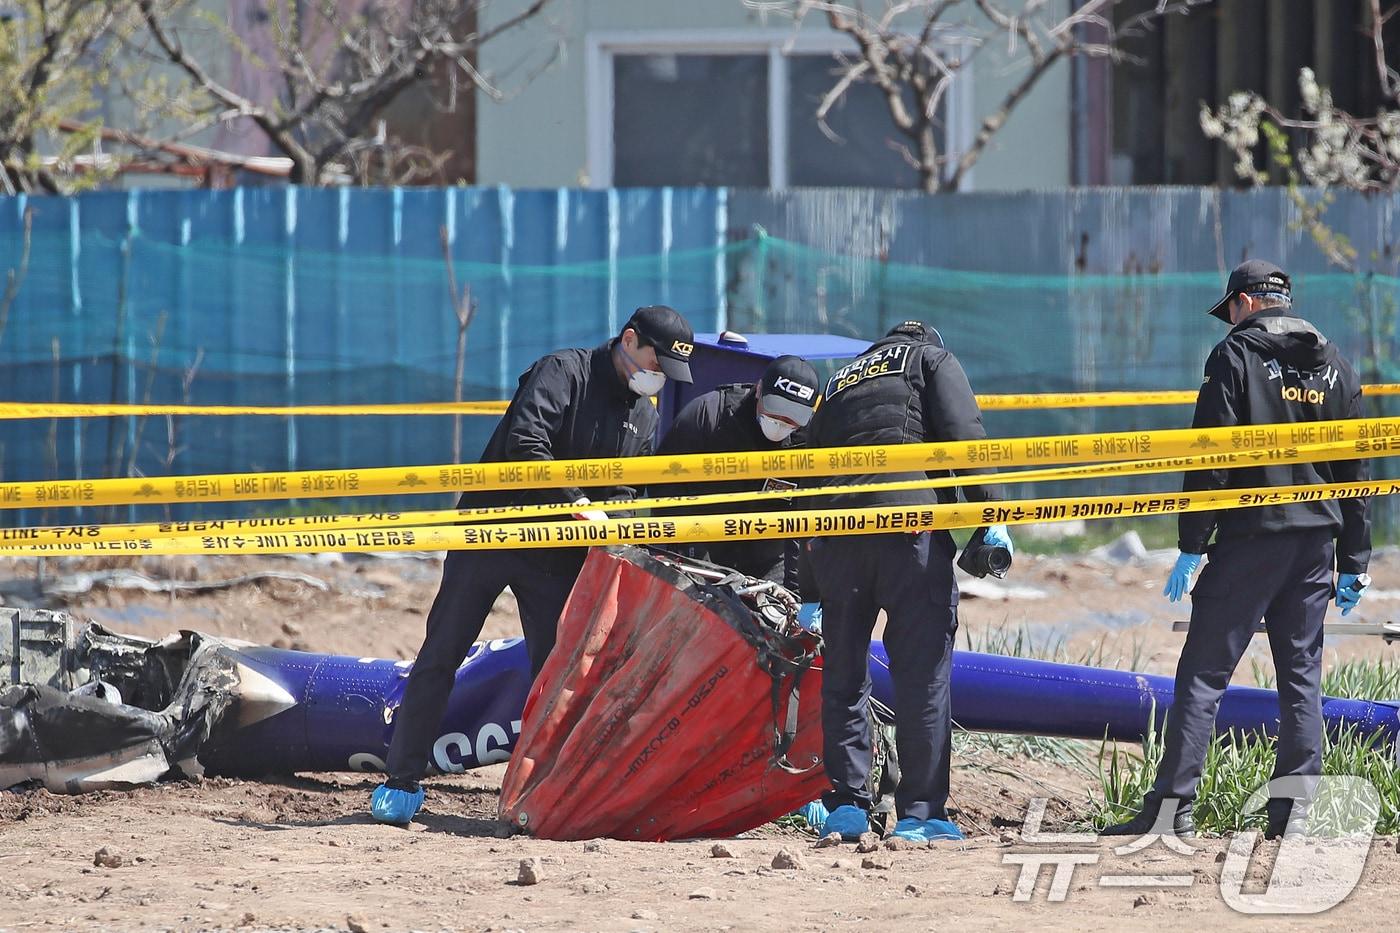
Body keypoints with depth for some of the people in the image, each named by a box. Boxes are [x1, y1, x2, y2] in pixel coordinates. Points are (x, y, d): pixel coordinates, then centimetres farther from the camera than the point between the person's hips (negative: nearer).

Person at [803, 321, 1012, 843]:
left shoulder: (838, 383, 30)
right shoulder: (931, 359, 17)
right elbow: (965, 437, -2)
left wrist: (808, 592, 30)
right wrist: (990, 517, -4)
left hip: (837, 532, 4)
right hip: (911, 526, -4)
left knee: (842, 675, 14)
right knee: (922, 676, -1)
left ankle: (846, 804, 10)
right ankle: (920, 814, -4)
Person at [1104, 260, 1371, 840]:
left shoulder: (1236, 354, -4)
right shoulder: (1337, 367, 13)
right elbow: (1355, 472, 14)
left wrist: (1191, 547, -8)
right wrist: (1353, 566, 17)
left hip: (1249, 537, -5)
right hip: (1316, 539, 5)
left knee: (1203, 672, -4)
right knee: (1302, 675, 10)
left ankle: (1171, 806, -9)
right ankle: (1293, 809, 6)